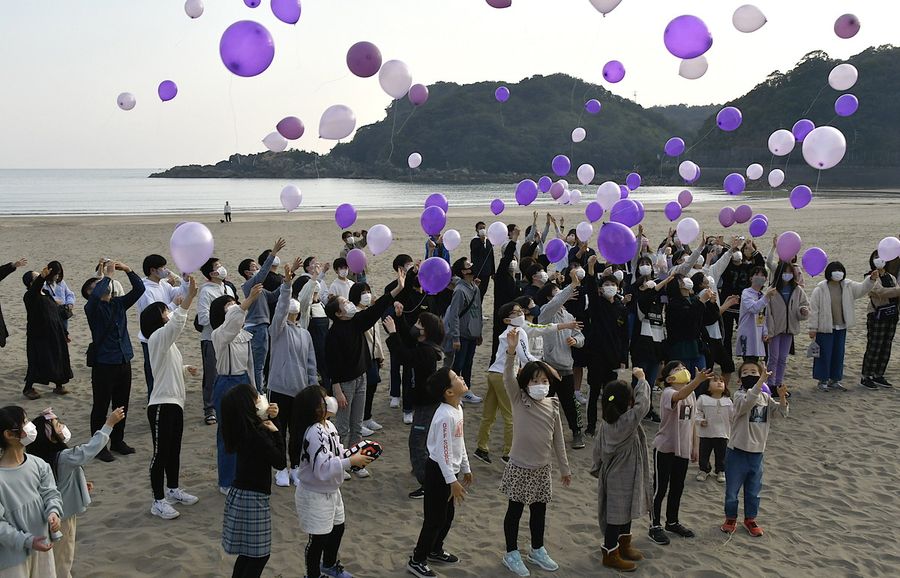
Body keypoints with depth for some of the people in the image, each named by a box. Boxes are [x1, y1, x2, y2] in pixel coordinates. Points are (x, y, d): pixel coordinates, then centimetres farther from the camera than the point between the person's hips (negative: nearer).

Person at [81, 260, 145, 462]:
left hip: (124, 362, 6)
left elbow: (139, 289, 6)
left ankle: (117, 441, 29)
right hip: (104, 364, -6)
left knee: (122, 405, 15)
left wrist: (128, 270, -5)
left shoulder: (119, 303, 10)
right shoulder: (92, 308, -6)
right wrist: (108, 275, -19)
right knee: (101, 407, 3)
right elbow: (96, 296, -29)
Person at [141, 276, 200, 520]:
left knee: (174, 449, 20)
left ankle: (173, 489, 35)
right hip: (161, 405, -10)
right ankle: (158, 501, 5)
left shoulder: (168, 341, 15)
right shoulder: (157, 338, -15)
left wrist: (185, 369, 12)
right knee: (161, 453, -2)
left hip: (175, 402, 10)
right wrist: (190, 296, -44)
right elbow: (176, 324, -36)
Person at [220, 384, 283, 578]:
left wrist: (268, 416, 4)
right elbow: (279, 462, -16)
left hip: (240, 495, 9)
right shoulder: (257, 434, -24)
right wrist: (275, 431, -10)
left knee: (249, 552, 20)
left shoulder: (242, 428, 1)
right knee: (259, 555, 2)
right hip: (252, 498, -9)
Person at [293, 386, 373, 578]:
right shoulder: (315, 434, -30)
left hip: (331, 491, 10)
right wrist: (351, 461, -33)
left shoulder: (328, 425, 0)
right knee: (319, 538, 7)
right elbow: (323, 468, -36)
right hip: (315, 495, -10)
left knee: (337, 528, 25)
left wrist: (353, 454, -6)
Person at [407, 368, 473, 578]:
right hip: (439, 472, -9)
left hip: (451, 469, 9)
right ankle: (417, 560, 15)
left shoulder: (458, 408, 3)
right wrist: (452, 482, -23)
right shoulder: (445, 416, -27)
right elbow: (443, 451, -25)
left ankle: (435, 551, 39)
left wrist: (465, 468, 20)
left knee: (448, 515, 21)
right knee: (435, 519, 2)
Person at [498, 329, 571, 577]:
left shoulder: (553, 407, -1)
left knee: (539, 511, 17)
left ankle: (537, 551, 36)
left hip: (543, 469, 4)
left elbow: (558, 440, 7)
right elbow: (508, 379, -30)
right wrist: (511, 351, -46)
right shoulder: (519, 401, -11)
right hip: (519, 468, -4)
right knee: (515, 510, 9)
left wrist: (564, 468, 12)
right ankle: (511, 553, 25)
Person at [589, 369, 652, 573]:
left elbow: (597, 449, 6)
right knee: (617, 516, 4)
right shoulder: (628, 421, -25)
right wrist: (641, 379, -8)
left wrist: (597, 469, 18)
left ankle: (624, 546, 39)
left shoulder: (605, 424, -1)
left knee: (626, 512, 23)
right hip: (622, 479, -8)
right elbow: (643, 403, -21)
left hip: (611, 475, 9)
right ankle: (610, 554, 15)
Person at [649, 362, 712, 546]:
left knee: (677, 488, 18)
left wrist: (694, 446, 14)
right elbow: (679, 396, -44)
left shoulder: (691, 394, 6)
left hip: (683, 449, 7)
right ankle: (655, 526, 14)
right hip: (664, 448, -7)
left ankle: (672, 522, 34)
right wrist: (698, 380, -58)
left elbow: (691, 421, 14)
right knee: (660, 488, 3)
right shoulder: (668, 393, -18)